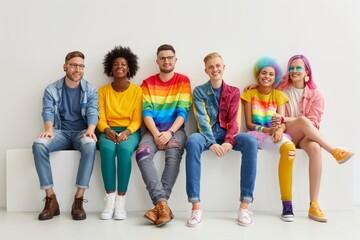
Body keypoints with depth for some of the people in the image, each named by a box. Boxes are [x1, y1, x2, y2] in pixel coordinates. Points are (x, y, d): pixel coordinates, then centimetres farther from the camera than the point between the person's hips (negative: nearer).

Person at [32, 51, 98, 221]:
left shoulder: (90, 90, 6)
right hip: (60, 132, 1)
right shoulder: (51, 90, 6)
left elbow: (93, 112, -7)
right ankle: (51, 199, -26)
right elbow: (47, 112, -7)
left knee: (90, 145, -38)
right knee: (38, 144, -32)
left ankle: (79, 200, -32)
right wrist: (49, 129, -30)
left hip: (81, 132, -1)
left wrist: (90, 129, -30)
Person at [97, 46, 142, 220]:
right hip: (108, 131, 1)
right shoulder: (103, 91, 10)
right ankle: (110, 199, -29)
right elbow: (100, 118, 4)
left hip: (130, 132, -1)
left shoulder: (137, 90, 5)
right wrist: (107, 130, -17)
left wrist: (126, 132, -19)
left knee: (124, 149, -36)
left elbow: (137, 120, 0)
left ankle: (121, 200, -29)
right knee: (107, 148, -35)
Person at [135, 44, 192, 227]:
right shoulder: (148, 83, 10)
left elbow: (183, 112, -3)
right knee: (142, 154, -30)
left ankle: (160, 204, -32)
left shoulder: (183, 81, 6)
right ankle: (162, 203, -37)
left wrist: (170, 132, -18)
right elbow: (146, 112, 0)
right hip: (153, 129, 2)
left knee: (173, 155, -34)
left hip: (175, 128, -1)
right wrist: (156, 134, -17)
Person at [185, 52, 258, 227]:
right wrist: (211, 143, -25)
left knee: (250, 141, -31)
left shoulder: (234, 92, 10)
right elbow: (202, 119, -7)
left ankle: (244, 205, -28)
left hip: (227, 134, 1)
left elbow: (234, 121, -1)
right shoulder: (199, 91, 6)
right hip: (207, 134, -1)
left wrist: (229, 141, -22)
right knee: (192, 141, -36)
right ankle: (196, 206, -35)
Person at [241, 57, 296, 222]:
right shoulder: (249, 94, 7)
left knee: (289, 147, -35)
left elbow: (282, 121, 0)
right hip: (256, 134, -1)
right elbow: (249, 124, 0)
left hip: (275, 133, 1)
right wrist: (267, 130, -17)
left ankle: (287, 204, -30)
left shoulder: (278, 95, 11)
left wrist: (279, 130, -24)